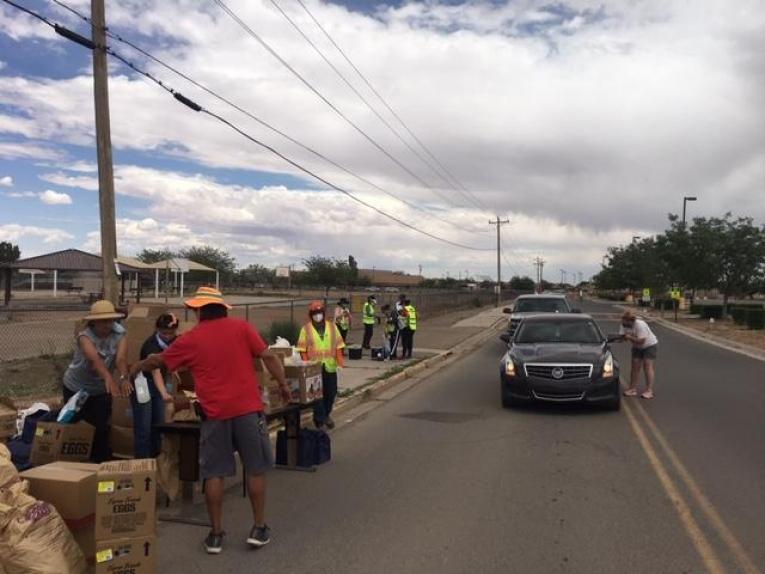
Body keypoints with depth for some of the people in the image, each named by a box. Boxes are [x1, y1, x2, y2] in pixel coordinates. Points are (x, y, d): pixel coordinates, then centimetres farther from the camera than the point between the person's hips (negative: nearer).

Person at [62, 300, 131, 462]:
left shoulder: (119, 336, -18)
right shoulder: (85, 336, -27)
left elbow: (121, 358, -36)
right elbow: (94, 358, -47)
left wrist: (123, 378, -56)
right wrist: (108, 377, -65)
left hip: (101, 390, 2)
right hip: (76, 388, -2)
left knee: (101, 428, -1)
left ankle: (101, 461, 14)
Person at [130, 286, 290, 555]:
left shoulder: (191, 339, 4)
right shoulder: (241, 327, 2)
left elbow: (159, 361, 19)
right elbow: (268, 356, -3)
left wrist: (137, 367, 37)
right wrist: (283, 384, 6)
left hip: (215, 413, 0)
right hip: (248, 408, 0)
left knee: (214, 474, 11)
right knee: (256, 469, 11)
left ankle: (216, 534, 18)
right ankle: (259, 528, 17)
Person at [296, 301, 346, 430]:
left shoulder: (332, 326, 7)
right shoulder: (306, 329, -1)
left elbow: (338, 345, 7)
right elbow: (302, 349, -3)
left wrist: (340, 361, -1)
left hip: (330, 367, 3)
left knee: (331, 392, 11)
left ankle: (326, 414, 33)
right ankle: (319, 419, 12)